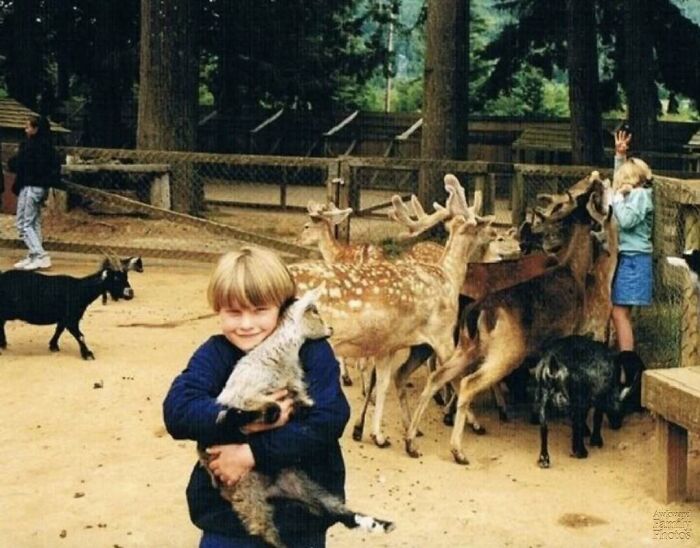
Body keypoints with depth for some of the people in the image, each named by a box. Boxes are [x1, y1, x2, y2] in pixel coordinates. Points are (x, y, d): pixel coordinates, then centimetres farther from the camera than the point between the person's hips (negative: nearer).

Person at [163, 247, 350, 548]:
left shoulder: (312, 352, -8)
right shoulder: (214, 354, -4)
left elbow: (329, 419, -19)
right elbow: (177, 410, -17)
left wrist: (252, 453, -22)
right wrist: (243, 421, -29)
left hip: (301, 519, 0)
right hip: (226, 515, 1)